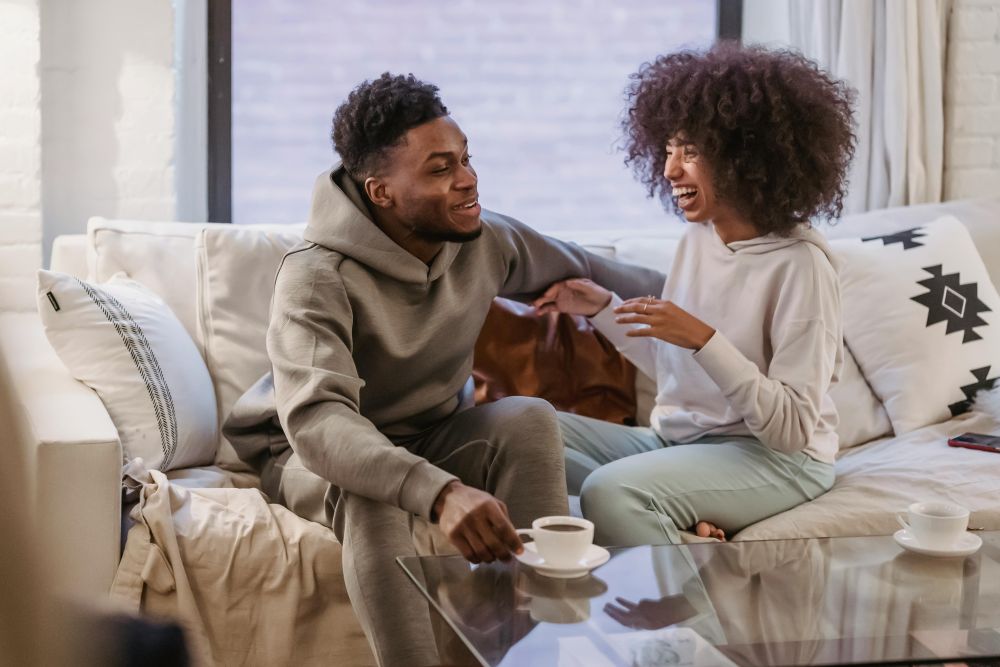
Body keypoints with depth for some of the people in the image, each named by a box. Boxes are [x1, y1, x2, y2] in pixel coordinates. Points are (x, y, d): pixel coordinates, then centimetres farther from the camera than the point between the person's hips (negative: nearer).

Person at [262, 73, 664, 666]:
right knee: (372, 491, -39)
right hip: (330, 460, -5)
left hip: (438, 439, 5)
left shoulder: (486, 240, -9)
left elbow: (580, 271, 13)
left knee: (529, 418, -25)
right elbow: (316, 418, -44)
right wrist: (438, 492, -59)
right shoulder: (318, 278, -29)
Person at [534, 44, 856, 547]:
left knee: (611, 491, -32)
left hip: (777, 459, -8)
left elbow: (793, 428, -20)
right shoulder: (697, 237, 5)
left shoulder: (799, 264, -17)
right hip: (678, 439, 9)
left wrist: (703, 339, -27)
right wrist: (602, 307, 5)